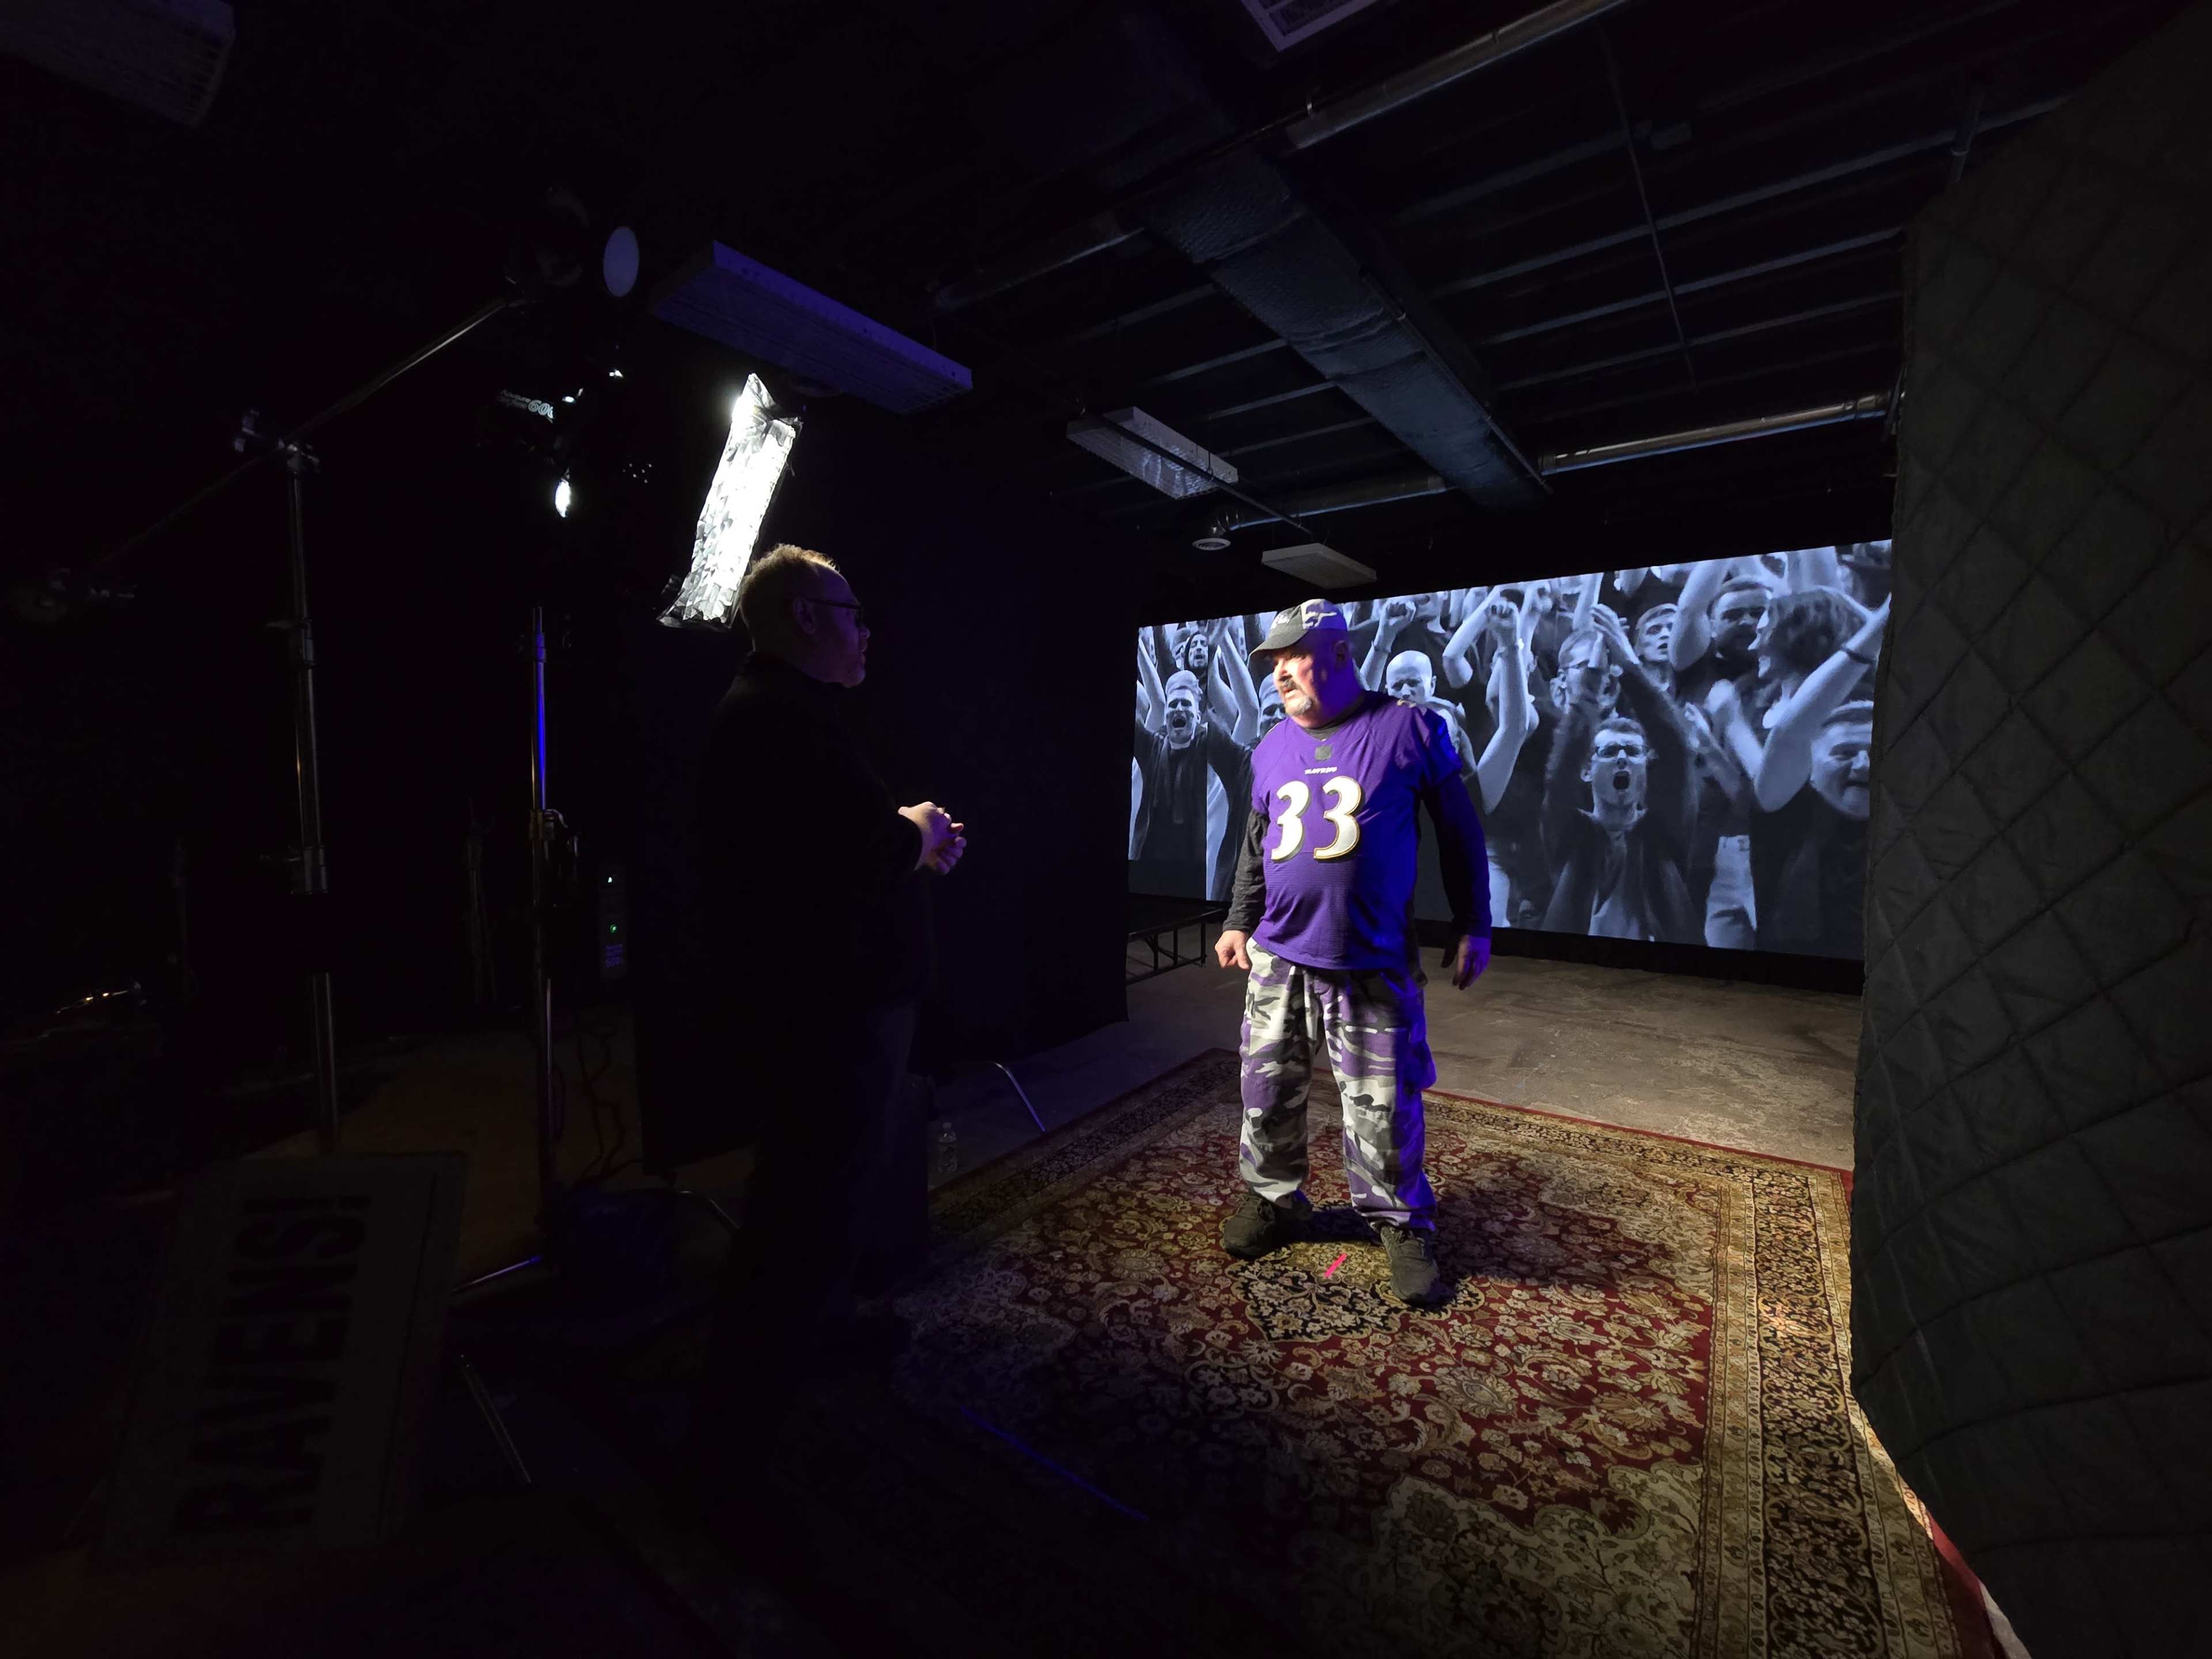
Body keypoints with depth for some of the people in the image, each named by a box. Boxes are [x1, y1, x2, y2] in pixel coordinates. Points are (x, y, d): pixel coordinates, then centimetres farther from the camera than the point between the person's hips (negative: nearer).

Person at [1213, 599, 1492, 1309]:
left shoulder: (1409, 729, -5)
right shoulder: (1271, 749, 8)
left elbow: (1459, 832, 1)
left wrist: (1471, 926, 3)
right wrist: (1240, 921, 14)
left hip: (1373, 966, -4)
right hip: (1278, 960, 4)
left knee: (1382, 1108, 4)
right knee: (1268, 1094, 13)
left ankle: (1402, 1224, 27)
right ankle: (1275, 1199, 34)